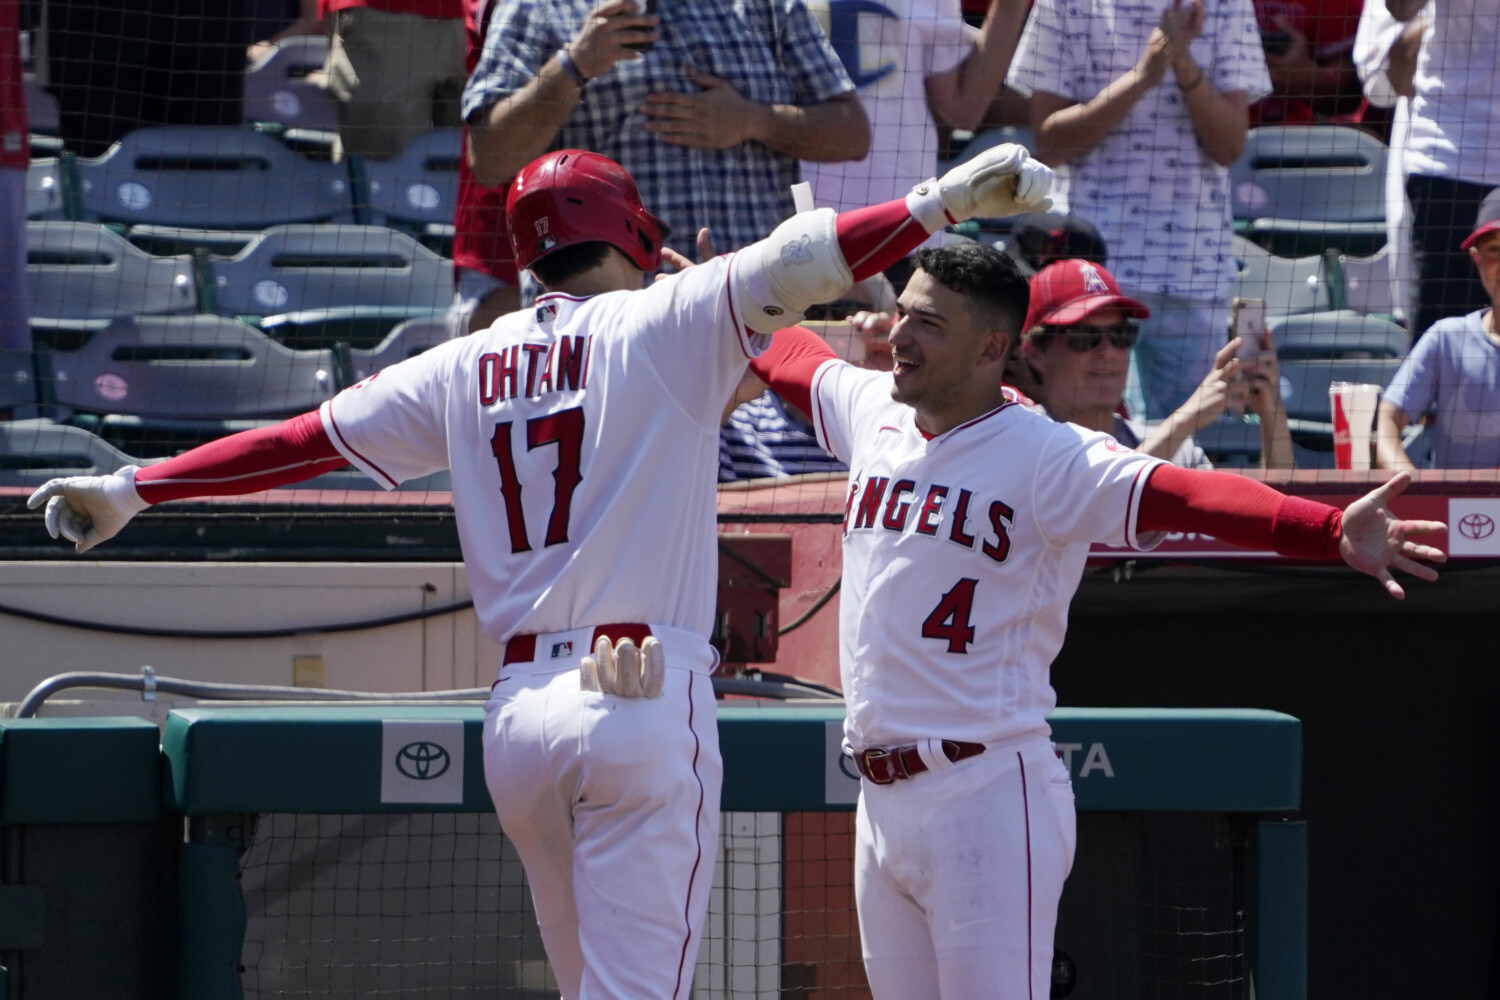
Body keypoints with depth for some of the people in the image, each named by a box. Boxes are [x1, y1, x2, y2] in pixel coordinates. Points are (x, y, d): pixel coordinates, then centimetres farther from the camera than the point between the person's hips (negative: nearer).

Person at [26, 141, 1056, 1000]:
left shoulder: (467, 366, 13)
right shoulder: (659, 326, -1)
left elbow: (306, 437, 15)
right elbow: (791, 265, -16)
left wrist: (135, 488, 22)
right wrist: (939, 204, -23)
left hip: (519, 717, 6)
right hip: (645, 698, -6)